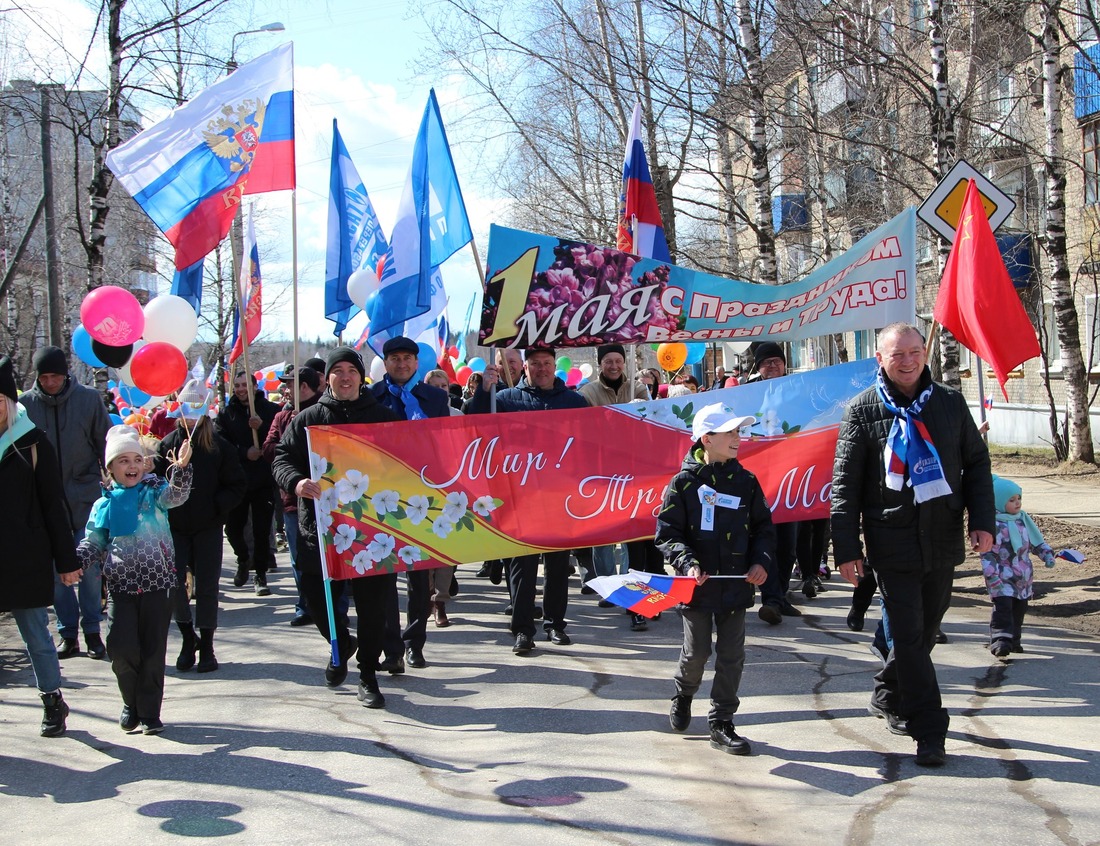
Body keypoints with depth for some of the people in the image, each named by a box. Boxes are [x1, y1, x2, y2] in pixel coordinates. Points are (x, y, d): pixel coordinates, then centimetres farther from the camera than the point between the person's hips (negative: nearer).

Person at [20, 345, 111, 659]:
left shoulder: (88, 398, -2)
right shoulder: (25, 404, -1)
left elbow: (105, 444, 5)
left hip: (86, 497, -1)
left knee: (90, 568, 0)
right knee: (56, 570, 4)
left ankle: (92, 631, 10)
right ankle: (68, 633, 14)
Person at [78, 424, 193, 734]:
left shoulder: (154, 491, 1)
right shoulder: (105, 505, 6)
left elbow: (175, 495, -19)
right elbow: (93, 543, 10)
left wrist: (181, 469, -38)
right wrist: (76, 560, -10)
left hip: (158, 584, -1)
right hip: (121, 586, 1)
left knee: (153, 650, 3)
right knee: (121, 648, -7)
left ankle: (149, 712, 16)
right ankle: (132, 703, 18)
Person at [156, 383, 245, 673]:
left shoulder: (219, 446, -1)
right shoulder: (168, 443, 3)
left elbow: (237, 485, 0)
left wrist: (219, 506, -13)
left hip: (208, 528, -1)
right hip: (175, 526, 1)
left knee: (207, 585, 3)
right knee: (174, 583, -4)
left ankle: (206, 645, 13)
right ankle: (188, 636, 16)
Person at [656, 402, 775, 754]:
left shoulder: (746, 481, 3)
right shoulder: (684, 483, -7)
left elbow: (763, 527, 9)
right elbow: (667, 534, -7)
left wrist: (762, 562, -6)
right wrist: (687, 563, -21)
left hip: (736, 585, 3)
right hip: (698, 585, -3)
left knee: (731, 655, 5)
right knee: (697, 652, 8)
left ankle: (721, 723, 16)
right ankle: (683, 695, 39)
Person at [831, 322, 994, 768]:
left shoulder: (950, 403, 5)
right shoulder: (863, 410, -4)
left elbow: (976, 464, 12)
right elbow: (845, 485, -3)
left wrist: (982, 521, 0)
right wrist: (847, 548, -7)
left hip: (943, 540, 4)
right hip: (893, 542, -4)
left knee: (925, 629, 13)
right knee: (909, 634, -5)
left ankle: (889, 697, 34)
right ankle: (929, 730, 1)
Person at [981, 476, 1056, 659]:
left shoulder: (1023, 519, 7)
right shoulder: (994, 524, -15)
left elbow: (1036, 540, 18)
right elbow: (987, 551, -17)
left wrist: (1046, 553, 3)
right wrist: (992, 575, -22)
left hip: (1024, 576, 7)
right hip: (1002, 577, -7)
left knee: (1019, 608, 13)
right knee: (1003, 606, -16)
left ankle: (1013, 639, 25)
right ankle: (1000, 640, -19)